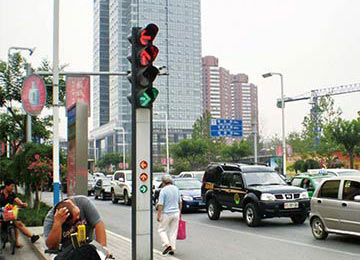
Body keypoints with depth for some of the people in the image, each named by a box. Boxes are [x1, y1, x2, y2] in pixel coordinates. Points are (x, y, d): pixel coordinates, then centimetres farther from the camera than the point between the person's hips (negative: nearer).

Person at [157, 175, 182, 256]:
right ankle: (173, 249, 11)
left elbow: (160, 204, -15)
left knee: (162, 230, 9)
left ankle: (167, 245, -7)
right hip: (176, 213, 5)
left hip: (167, 213, -5)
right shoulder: (176, 189, 6)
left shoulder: (163, 190, -13)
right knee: (173, 231, 11)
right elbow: (180, 202, 12)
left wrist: (158, 215, -9)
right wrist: (179, 212, 21)